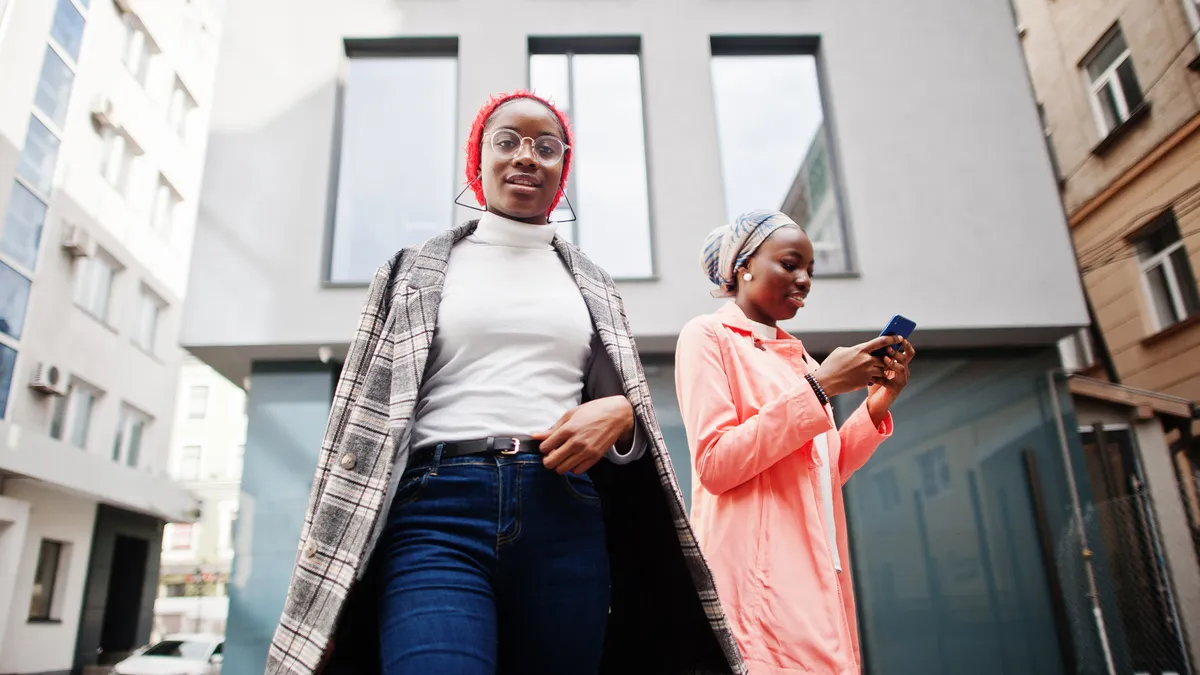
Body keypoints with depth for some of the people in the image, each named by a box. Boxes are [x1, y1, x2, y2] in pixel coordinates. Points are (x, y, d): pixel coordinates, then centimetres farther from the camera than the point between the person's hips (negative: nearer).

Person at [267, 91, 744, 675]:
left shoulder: (591, 286, 19)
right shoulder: (416, 272, 13)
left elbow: (621, 407, 21)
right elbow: (367, 418, 8)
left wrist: (619, 413, -5)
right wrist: (333, 591, 1)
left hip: (565, 518, 3)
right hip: (439, 512, -2)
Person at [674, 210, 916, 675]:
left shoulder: (797, 355, 17)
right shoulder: (708, 335, -3)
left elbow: (825, 472, 16)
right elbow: (714, 463, -15)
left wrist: (877, 405, 2)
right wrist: (818, 388, -15)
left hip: (817, 570, 7)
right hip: (758, 571, -7)